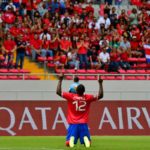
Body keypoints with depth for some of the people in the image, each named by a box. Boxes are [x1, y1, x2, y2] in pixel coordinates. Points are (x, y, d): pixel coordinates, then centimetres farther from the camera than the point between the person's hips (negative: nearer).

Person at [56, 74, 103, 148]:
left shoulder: (71, 96, -4)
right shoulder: (88, 97, 0)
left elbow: (58, 92, -1)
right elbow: (100, 95, 10)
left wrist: (60, 80, 6)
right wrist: (100, 84, 14)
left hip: (73, 124, -1)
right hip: (83, 124, 1)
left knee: (69, 143, 1)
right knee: (87, 143, 6)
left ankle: (71, 139, -38)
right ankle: (86, 141, -33)